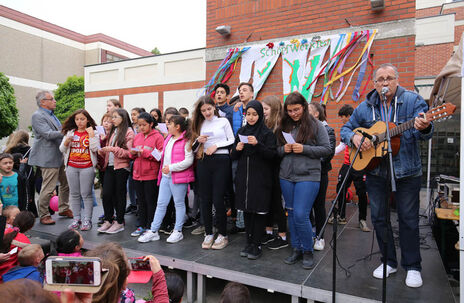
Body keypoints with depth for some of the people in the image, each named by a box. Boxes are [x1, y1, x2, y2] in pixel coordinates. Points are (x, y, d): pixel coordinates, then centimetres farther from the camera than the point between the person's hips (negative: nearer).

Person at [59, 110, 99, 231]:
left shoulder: (92, 133, 0)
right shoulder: (70, 132, 11)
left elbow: (95, 148, -13)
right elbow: (62, 149, 10)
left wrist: (91, 134, -14)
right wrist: (66, 142, -9)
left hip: (87, 168, -4)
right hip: (71, 167, 4)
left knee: (86, 194, -1)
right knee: (74, 194, 10)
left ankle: (87, 220, 7)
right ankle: (76, 219, 20)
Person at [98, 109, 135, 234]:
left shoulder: (128, 132, -7)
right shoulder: (112, 131, 16)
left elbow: (129, 152, -14)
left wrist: (113, 149, -21)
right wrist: (102, 151, 4)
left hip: (121, 167, -6)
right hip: (110, 166, 6)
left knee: (119, 195, 3)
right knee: (106, 194, 3)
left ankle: (119, 222, 16)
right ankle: (108, 220, 17)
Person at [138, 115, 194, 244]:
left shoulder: (186, 141, -11)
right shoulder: (168, 139, 15)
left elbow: (189, 161, -18)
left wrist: (171, 167, -17)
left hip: (179, 177, -8)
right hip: (165, 176, 8)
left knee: (179, 203, 6)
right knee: (161, 203, 11)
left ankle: (178, 231, 18)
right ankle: (153, 231, 19)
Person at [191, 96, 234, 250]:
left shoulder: (223, 121, 6)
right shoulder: (200, 124, 14)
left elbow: (232, 141, 2)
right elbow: (194, 148, 15)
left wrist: (216, 146, -9)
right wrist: (198, 141, -5)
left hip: (221, 162, -4)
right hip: (203, 163, 4)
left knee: (218, 200, -5)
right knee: (205, 199, 6)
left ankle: (223, 235, 11)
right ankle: (208, 234, 19)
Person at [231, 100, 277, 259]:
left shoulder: (267, 133, -2)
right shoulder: (241, 131, 11)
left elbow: (272, 154, -11)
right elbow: (233, 156, 13)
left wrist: (257, 144, -24)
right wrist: (237, 149, -8)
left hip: (260, 178, -4)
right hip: (243, 177, 5)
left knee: (259, 210, -1)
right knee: (246, 209, 10)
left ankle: (257, 245, 11)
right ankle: (249, 242, 22)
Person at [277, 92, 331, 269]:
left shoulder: (315, 125, -1)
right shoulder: (284, 127, 11)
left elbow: (327, 149, -4)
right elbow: (277, 151, 16)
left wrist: (304, 149, -15)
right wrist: (283, 149, -7)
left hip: (308, 176, -5)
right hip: (286, 176, 5)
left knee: (300, 215, -9)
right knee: (291, 214, 11)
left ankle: (308, 251, 14)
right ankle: (296, 249, 27)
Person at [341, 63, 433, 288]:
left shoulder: (413, 100, -4)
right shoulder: (365, 107, 4)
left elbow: (423, 133, -15)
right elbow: (346, 129, 11)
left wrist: (424, 128, -39)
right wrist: (354, 137, -11)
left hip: (407, 172, -3)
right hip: (375, 172, 3)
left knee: (408, 219, 5)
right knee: (378, 217, 10)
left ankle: (412, 267, 24)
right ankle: (389, 262, 28)